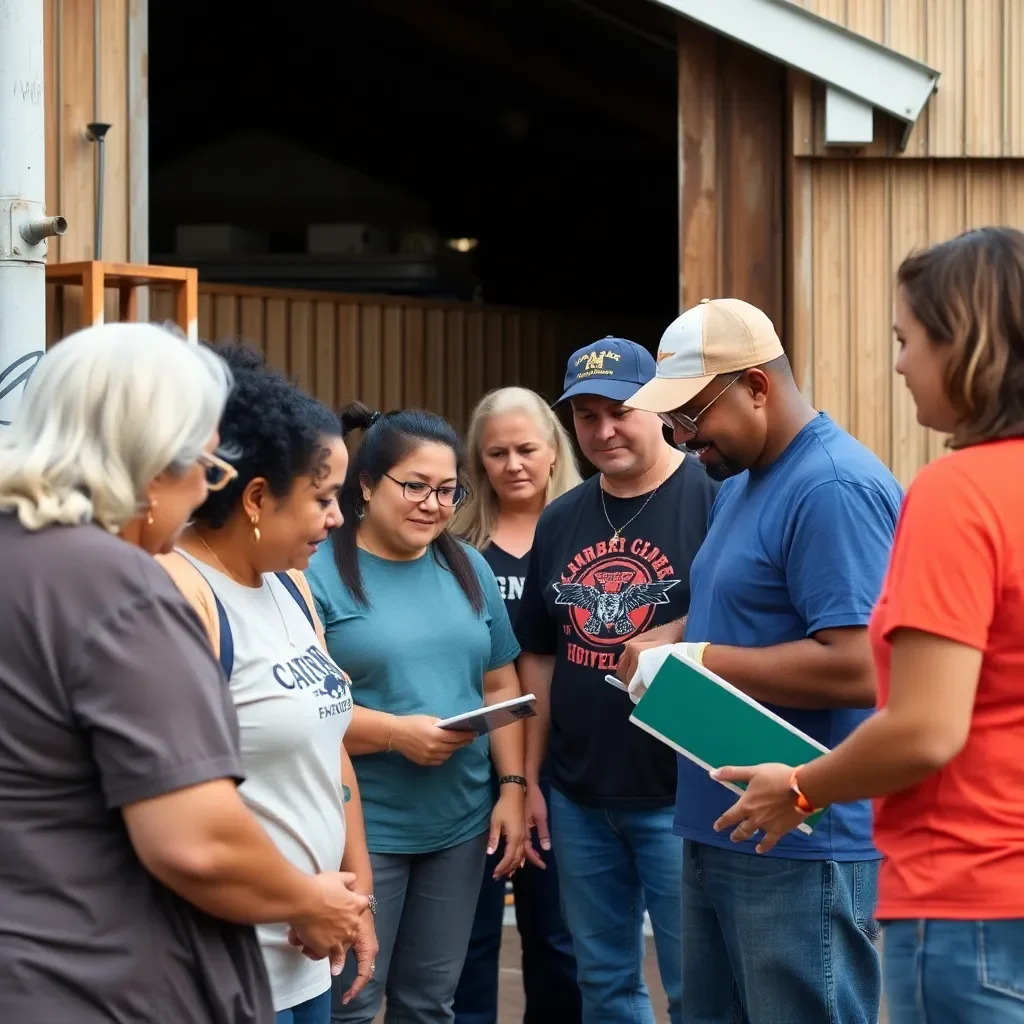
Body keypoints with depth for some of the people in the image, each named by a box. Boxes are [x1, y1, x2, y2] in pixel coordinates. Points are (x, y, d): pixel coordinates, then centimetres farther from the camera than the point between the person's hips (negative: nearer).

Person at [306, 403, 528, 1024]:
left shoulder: (468, 569, 10)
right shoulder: (320, 572, -10)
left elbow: (500, 687, 13)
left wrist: (512, 787, 3)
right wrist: (395, 732, -23)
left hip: (461, 826, 6)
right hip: (360, 830, -5)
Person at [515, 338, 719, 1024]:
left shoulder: (712, 501, -9)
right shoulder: (561, 521, 10)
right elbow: (540, 658, 14)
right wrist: (528, 779, 12)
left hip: (679, 795, -6)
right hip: (579, 798, 6)